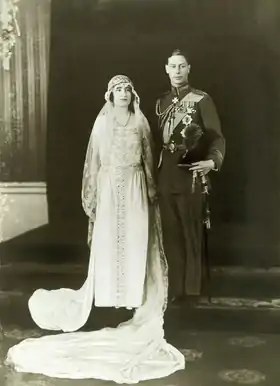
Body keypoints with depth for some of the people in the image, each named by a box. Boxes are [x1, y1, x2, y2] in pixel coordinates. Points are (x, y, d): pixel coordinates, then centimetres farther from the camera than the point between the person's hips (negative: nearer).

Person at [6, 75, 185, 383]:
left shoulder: (140, 121, 6)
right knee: (108, 240, 1)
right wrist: (92, 193, -1)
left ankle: (135, 294, 9)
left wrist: (152, 191, 5)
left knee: (135, 239, 0)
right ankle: (110, 292, 12)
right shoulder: (102, 122, 3)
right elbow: (94, 159, 4)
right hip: (110, 187, 0)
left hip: (135, 187, 1)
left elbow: (148, 158, 8)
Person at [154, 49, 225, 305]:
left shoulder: (202, 100, -4)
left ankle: (192, 289, 12)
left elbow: (217, 138, -8)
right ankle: (176, 288, 19)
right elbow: (159, 141, 14)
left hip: (192, 177, -5)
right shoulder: (162, 103, 13)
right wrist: (155, 173, 9)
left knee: (192, 235, 1)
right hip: (166, 178, 5)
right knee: (171, 235, 9)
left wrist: (212, 161, -27)